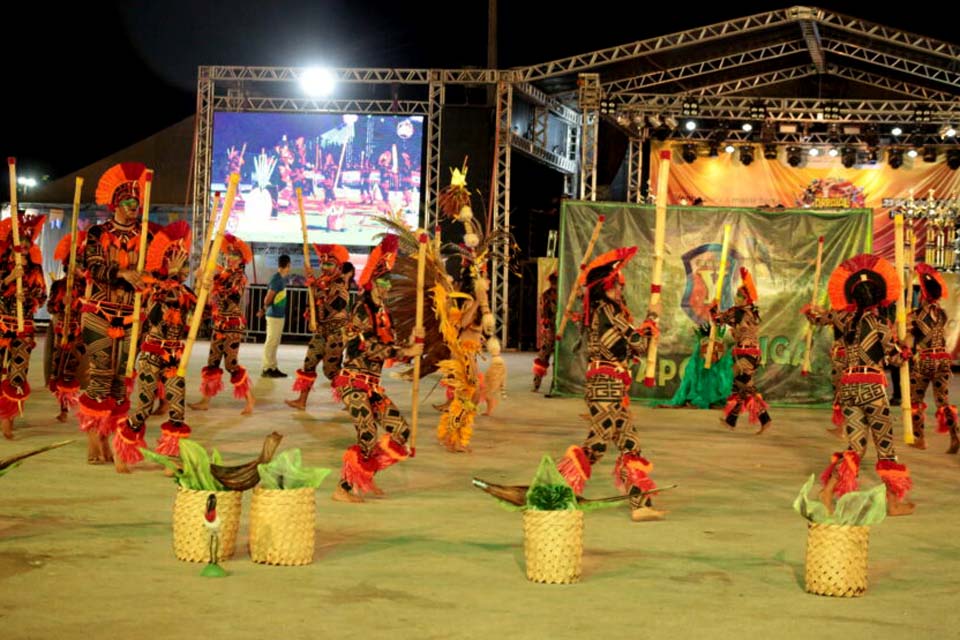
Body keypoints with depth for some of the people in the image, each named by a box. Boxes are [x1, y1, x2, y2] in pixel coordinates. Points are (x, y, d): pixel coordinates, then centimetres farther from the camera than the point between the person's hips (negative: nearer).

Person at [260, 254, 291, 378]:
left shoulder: (283, 279, 11)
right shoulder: (276, 280, -17)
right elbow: (267, 300, -16)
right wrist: (265, 309, 2)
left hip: (280, 315, 9)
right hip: (274, 316, -9)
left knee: (275, 343, 12)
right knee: (271, 342, -4)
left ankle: (273, 368, 18)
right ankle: (266, 369, -1)